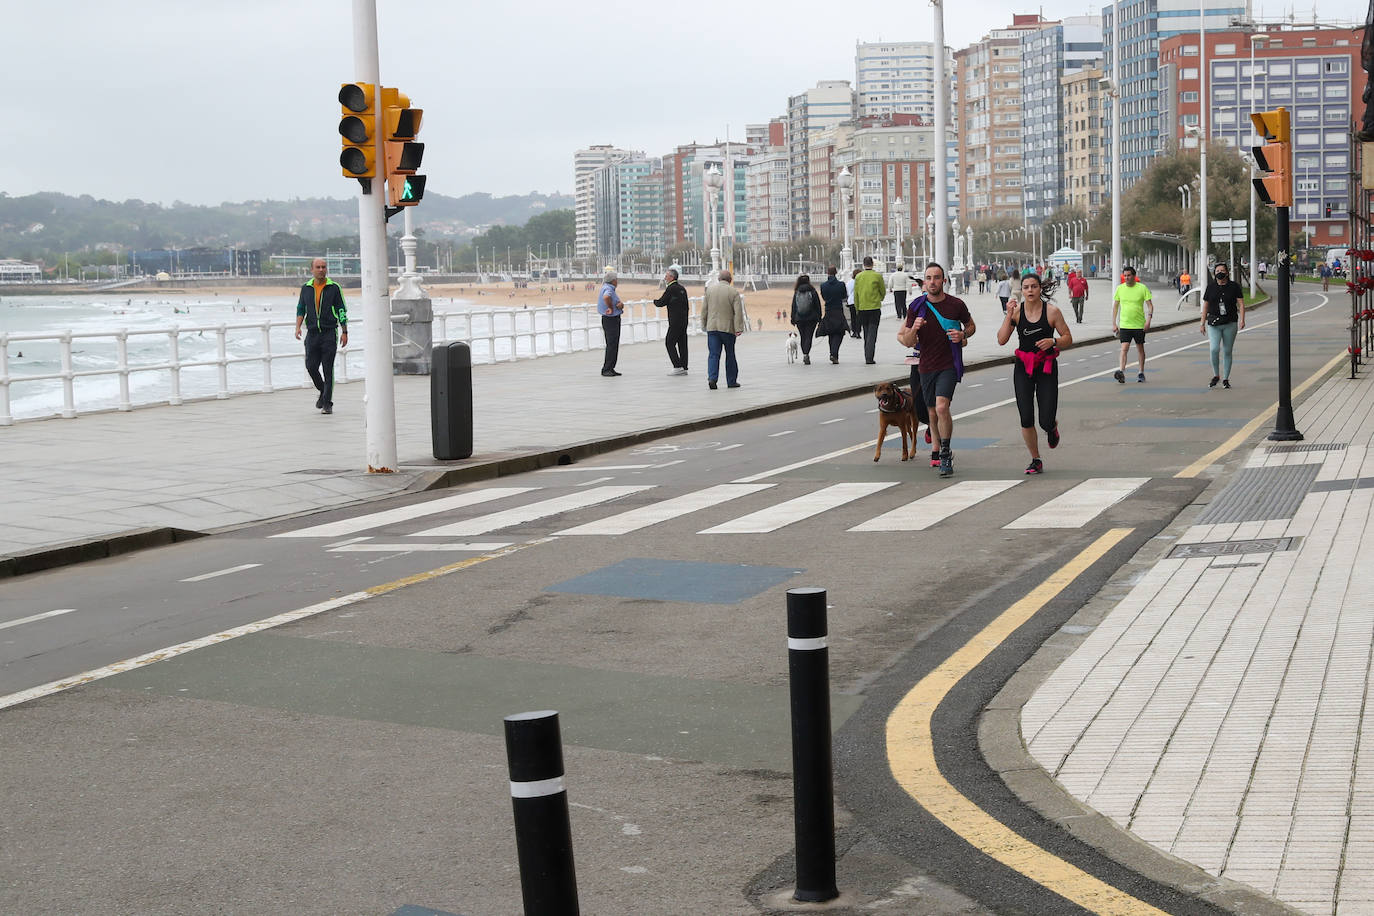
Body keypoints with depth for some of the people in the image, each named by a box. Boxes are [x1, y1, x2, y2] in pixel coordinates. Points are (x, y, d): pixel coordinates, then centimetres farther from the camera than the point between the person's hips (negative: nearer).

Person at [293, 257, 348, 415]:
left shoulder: (334, 288, 1)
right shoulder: (306, 288, 10)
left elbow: (342, 311, 2)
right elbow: (301, 309, 15)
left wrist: (344, 332, -1)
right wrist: (298, 327, 1)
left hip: (329, 333, -3)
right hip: (312, 333, 3)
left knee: (328, 369, -6)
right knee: (311, 366, -1)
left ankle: (327, 403, -2)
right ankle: (323, 391, 25)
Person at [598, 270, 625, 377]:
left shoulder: (611, 289, 15)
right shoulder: (608, 289, -16)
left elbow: (621, 304, 11)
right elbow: (606, 297, -42)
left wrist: (621, 304, -13)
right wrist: (611, 308, -26)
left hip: (614, 319, 11)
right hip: (610, 319, -11)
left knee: (614, 345, 13)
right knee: (612, 345, -10)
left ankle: (610, 369, 18)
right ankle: (606, 370, -9)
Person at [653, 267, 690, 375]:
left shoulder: (671, 289, -12)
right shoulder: (682, 288, 14)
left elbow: (661, 303, -11)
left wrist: (655, 301, 10)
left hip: (675, 322, -9)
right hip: (684, 320, 9)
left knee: (669, 342, -4)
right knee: (682, 343, 10)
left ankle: (677, 367, -11)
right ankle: (684, 367, 10)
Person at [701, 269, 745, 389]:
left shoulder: (710, 289, 4)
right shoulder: (734, 292, -6)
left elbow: (704, 309, 7)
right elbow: (738, 312, -11)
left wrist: (704, 325, 14)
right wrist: (739, 328, -12)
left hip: (712, 327, 2)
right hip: (728, 328, -2)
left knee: (713, 354, 0)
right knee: (730, 355, 11)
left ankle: (712, 378, -19)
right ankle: (731, 381, 17)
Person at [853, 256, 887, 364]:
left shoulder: (858, 277, 2)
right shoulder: (877, 276, -7)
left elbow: (856, 294, 5)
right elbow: (883, 291, 2)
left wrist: (857, 309, 15)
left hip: (862, 308, 3)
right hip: (875, 307, -3)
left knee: (866, 333, 15)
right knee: (872, 333, -2)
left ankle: (867, 357, 17)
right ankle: (869, 358, -10)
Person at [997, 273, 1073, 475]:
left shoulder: (1052, 312, -6)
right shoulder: (1016, 311, -1)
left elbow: (1068, 338, 1)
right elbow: (1001, 340, -8)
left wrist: (1053, 341, -19)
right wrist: (1009, 315, -15)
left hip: (1047, 367, -2)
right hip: (1023, 367, 2)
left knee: (1046, 422, -7)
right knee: (1026, 419, -5)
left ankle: (1052, 427, 33)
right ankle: (1036, 461, 13)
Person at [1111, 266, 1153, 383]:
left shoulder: (1142, 288, -4)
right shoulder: (1120, 288, 3)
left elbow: (1150, 305, -2)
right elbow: (1115, 306, 11)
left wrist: (1148, 319, -15)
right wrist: (1114, 323, 6)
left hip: (1139, 325, -1)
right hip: (1124, 324, 1)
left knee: (1140, 349, 11)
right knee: (1124, 348, -12)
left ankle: (1141, 373, 22)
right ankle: (1122, 373, -22)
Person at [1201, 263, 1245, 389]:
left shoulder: (1234, 286, 1)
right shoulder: (1211, 287, 5)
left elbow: (1241, 304, -1)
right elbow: (1205, 306, 11)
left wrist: (1242, 320, -14)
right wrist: (1202, 323, 9)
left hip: (1230, 323, 0)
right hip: (1214, 323, 0)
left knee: (1227, 351, 4)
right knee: (1214, 349, -15)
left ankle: (1225, 379, 15)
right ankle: (1216, 375, 4)